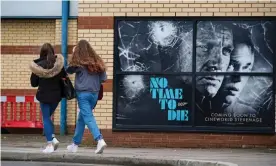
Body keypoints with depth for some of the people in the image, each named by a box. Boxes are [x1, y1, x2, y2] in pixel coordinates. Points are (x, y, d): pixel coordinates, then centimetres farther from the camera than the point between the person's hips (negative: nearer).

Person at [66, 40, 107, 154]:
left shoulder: (79, 62, -7)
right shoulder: (97, 62, 4)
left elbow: (68, 71, 7)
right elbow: (103, 79, 3)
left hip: (83, 93, -5)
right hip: (94, 93, 5)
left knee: (88, 117, -8)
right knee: (81, 118, 18)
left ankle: (100, 140, -26)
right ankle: (75, 144, 26)